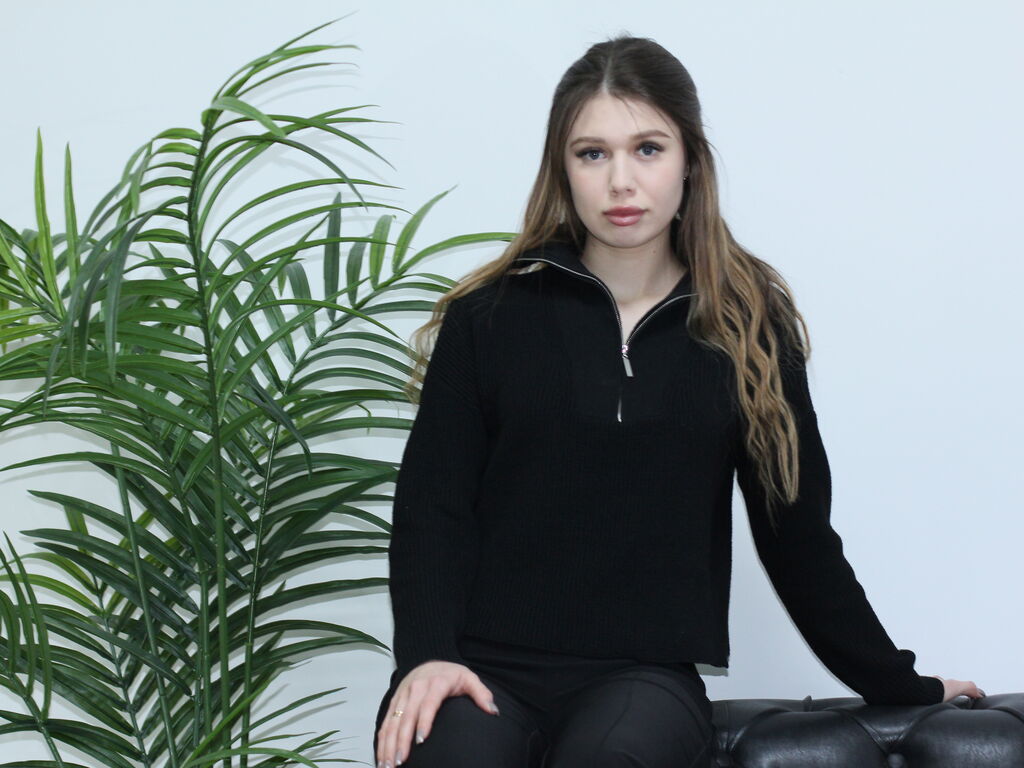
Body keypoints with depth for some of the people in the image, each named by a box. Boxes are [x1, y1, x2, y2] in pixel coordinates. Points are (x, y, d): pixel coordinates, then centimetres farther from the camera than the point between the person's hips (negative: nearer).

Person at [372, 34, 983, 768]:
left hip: (647, 675, 1)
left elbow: (796, 530, 14)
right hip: (485, 665, 0)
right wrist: (426, 653, -14)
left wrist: (897, 686, 19)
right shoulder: (490, 315, 6)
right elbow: (432, 500, 3)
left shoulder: (747, 327, 8)